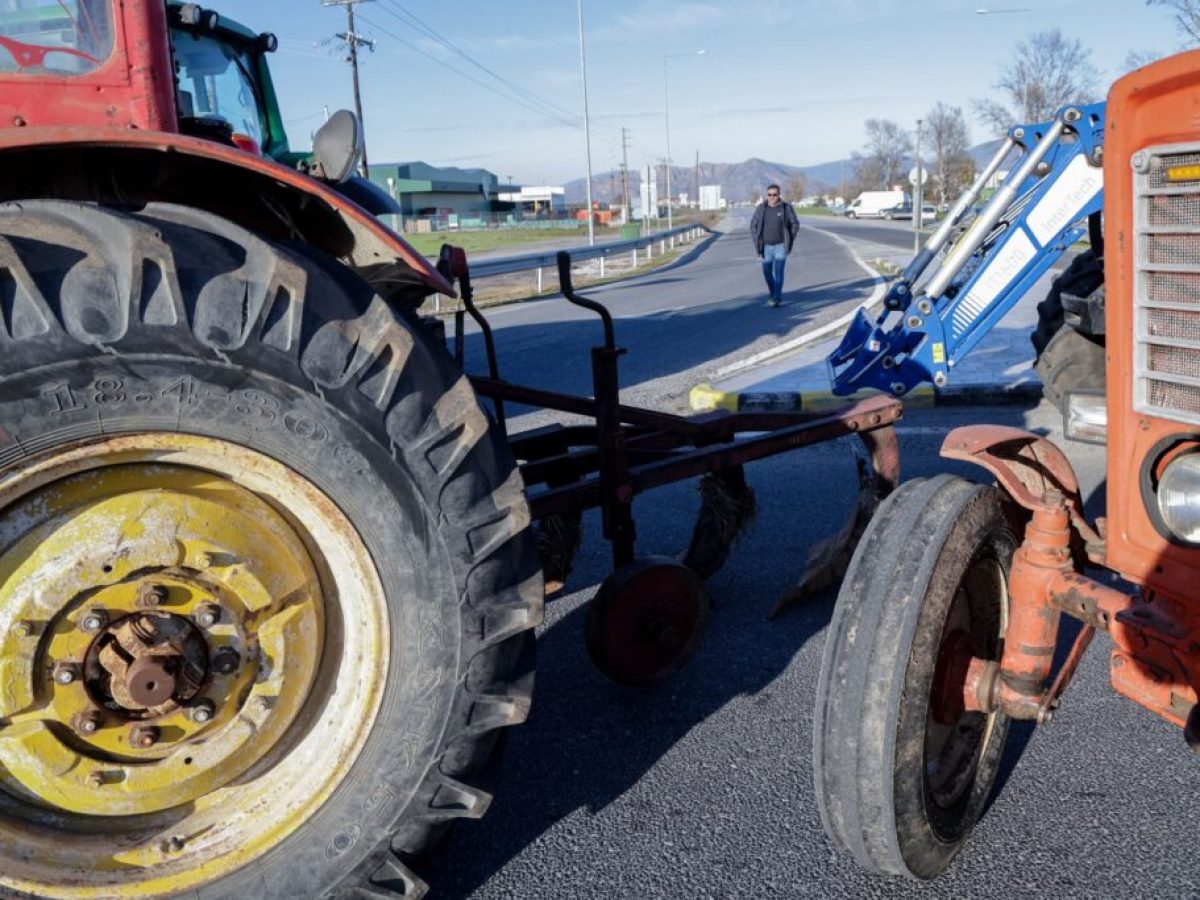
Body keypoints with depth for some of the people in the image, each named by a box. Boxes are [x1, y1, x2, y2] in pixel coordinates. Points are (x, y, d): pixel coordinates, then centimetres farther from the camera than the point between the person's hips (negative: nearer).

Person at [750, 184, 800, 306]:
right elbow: (754, 226, 7)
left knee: (778, 271, -12)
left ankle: (777, 298, -14)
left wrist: (789, 241, -2)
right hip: (766, 247, 3)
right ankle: (773, 294, 31)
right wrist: (757, 243, 0)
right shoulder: (761, 208, 0)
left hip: (781, 246, -3)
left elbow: (795, 224, 3)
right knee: (767, 272, 8)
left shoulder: (786, 208, -4)